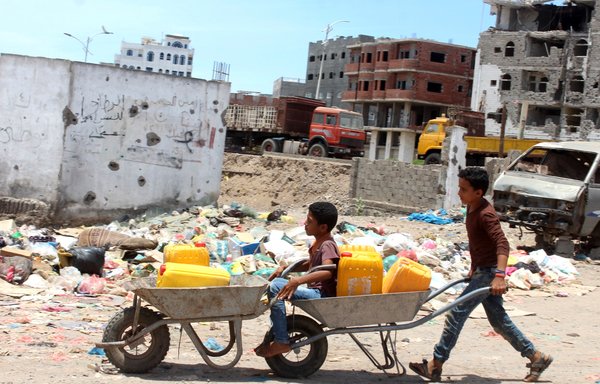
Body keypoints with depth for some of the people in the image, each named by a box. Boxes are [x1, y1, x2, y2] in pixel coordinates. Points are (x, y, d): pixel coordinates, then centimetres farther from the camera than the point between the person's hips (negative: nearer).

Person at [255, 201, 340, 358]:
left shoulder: (327, 246, -17)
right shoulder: (318, 243, 13)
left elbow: (327, 272, -34)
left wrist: (298, 280, -42)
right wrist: (285, 267, 17)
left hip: (322, 296, -11)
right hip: (314, 291, 11)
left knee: (276, 287, -21)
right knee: (276, 282, 15)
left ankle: (281, 342, -16)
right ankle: (276, 333, 14)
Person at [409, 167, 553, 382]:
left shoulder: (486, 215, -20)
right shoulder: (471, 208, 8)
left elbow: (502, 244, -31)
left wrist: (499, 275, -41)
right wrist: (474, 268, 24)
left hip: (489, 272, -10)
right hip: (481, 271, 10)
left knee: (457, 313, -10)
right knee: (499, 321, 15)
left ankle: (436, 366, -4)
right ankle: (536, 358, 25)